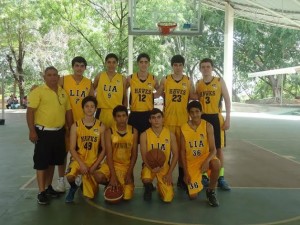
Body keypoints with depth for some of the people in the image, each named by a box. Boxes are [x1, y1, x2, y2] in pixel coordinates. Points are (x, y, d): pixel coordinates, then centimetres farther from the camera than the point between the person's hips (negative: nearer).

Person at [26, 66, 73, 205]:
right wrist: (32, 131, -18)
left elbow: (68, 111, 16)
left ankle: (48, 186, 28)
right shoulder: (37, 91, -7)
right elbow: (30, 112, -12)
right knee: (41, 162, -1)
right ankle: (41, 192, 6)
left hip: (59, 132, 6)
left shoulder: (63, 92, 11)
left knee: (52, 161, 15)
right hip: (43, 132, -6)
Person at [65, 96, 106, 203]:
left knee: (90, 195, -1)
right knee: (70, 176, -33)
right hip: (79, 160, 0)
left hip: (93, 162, 1)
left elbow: (104, 149, -2)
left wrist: (95, 165, -10)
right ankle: (73, 187, 5)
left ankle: (86, 184, 36)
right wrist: (81, 164, -17)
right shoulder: (76, 126, -5)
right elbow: (72, 148, -6)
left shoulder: (101, 126, -4)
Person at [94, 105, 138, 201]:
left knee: (127, 197, -14)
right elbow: (109, 154, -13)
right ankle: (110, 184, 5)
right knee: (98, 178, -31)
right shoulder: (109, 131, -9)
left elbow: (134, 155, -3)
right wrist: (113, 175, -22)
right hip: (111, 163, 0)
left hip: (126, 166, 0)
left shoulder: (133, 131, -5)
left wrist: (129, 174, -12)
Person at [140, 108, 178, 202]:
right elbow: (144, 155, -10)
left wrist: (169, 173, -9)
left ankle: (161, 185, 25)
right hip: (149, 165, -1)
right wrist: (151, 167, -29)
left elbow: (175, 154, -2)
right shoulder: (144, 135, -9)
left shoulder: (170, 134, -6)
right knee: (146, 179, -37)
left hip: (164, 166, 1)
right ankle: (149, 188, 3)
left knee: (168, 198, -12)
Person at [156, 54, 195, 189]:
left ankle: (181, 178, 16)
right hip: (168, 119, -1)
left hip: (184, 119, 1)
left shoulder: (189, 81, 6)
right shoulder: (165, 80, 2)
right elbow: (158, 94, 9)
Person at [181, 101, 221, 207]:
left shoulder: (207, 126, -11)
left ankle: (211, 191, -10)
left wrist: (207, 160, -36)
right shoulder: (184, 128, -8)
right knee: (193, 196, -5)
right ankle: (189, 182, 32)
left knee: (216, 164, -38)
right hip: (191, 161, 1)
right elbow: (183, 151, -3)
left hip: (205, 157, -1)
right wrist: (186, 173, -7)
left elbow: (213, 149, -14)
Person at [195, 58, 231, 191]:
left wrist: (228, 119, -8)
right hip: (202, 117, 2)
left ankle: (221, 178, 11)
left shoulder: (219, 81, -1)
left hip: (216, 117, -2)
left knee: (219, 148, 3)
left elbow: (227, 100, -2)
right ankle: (204, 176, 17)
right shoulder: (198, 84, 7)